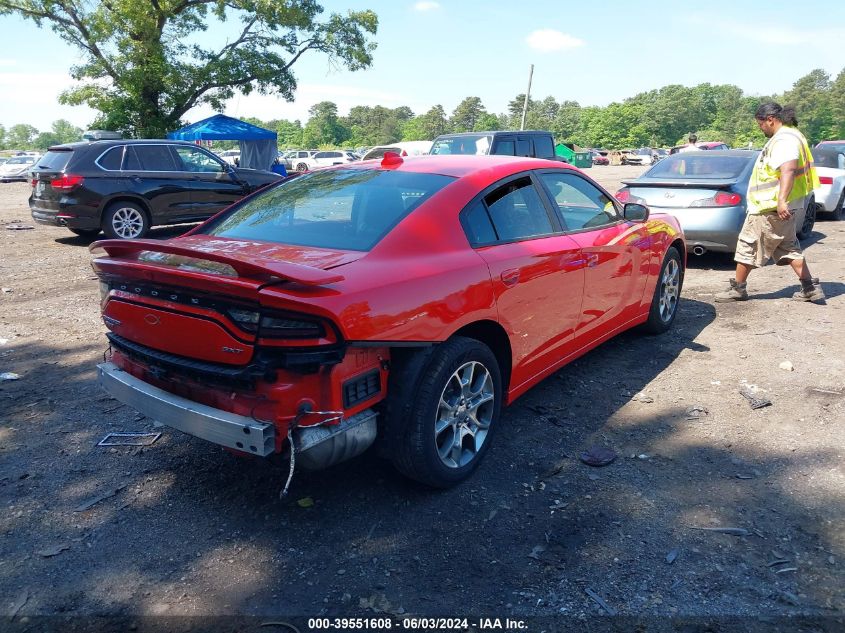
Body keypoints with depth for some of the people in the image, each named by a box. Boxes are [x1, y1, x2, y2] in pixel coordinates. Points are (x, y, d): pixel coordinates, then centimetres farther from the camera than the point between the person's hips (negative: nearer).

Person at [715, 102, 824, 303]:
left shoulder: (784, 139, -17)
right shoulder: (789, 136, 18)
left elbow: (788, 170, -32)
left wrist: (781, 200, -42)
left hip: (771, 208, -11)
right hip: (781, 207, 11)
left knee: (748, 246, 0)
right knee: (788, 247, 14)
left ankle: (738, 288, 9)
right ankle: (811, 288, 13)